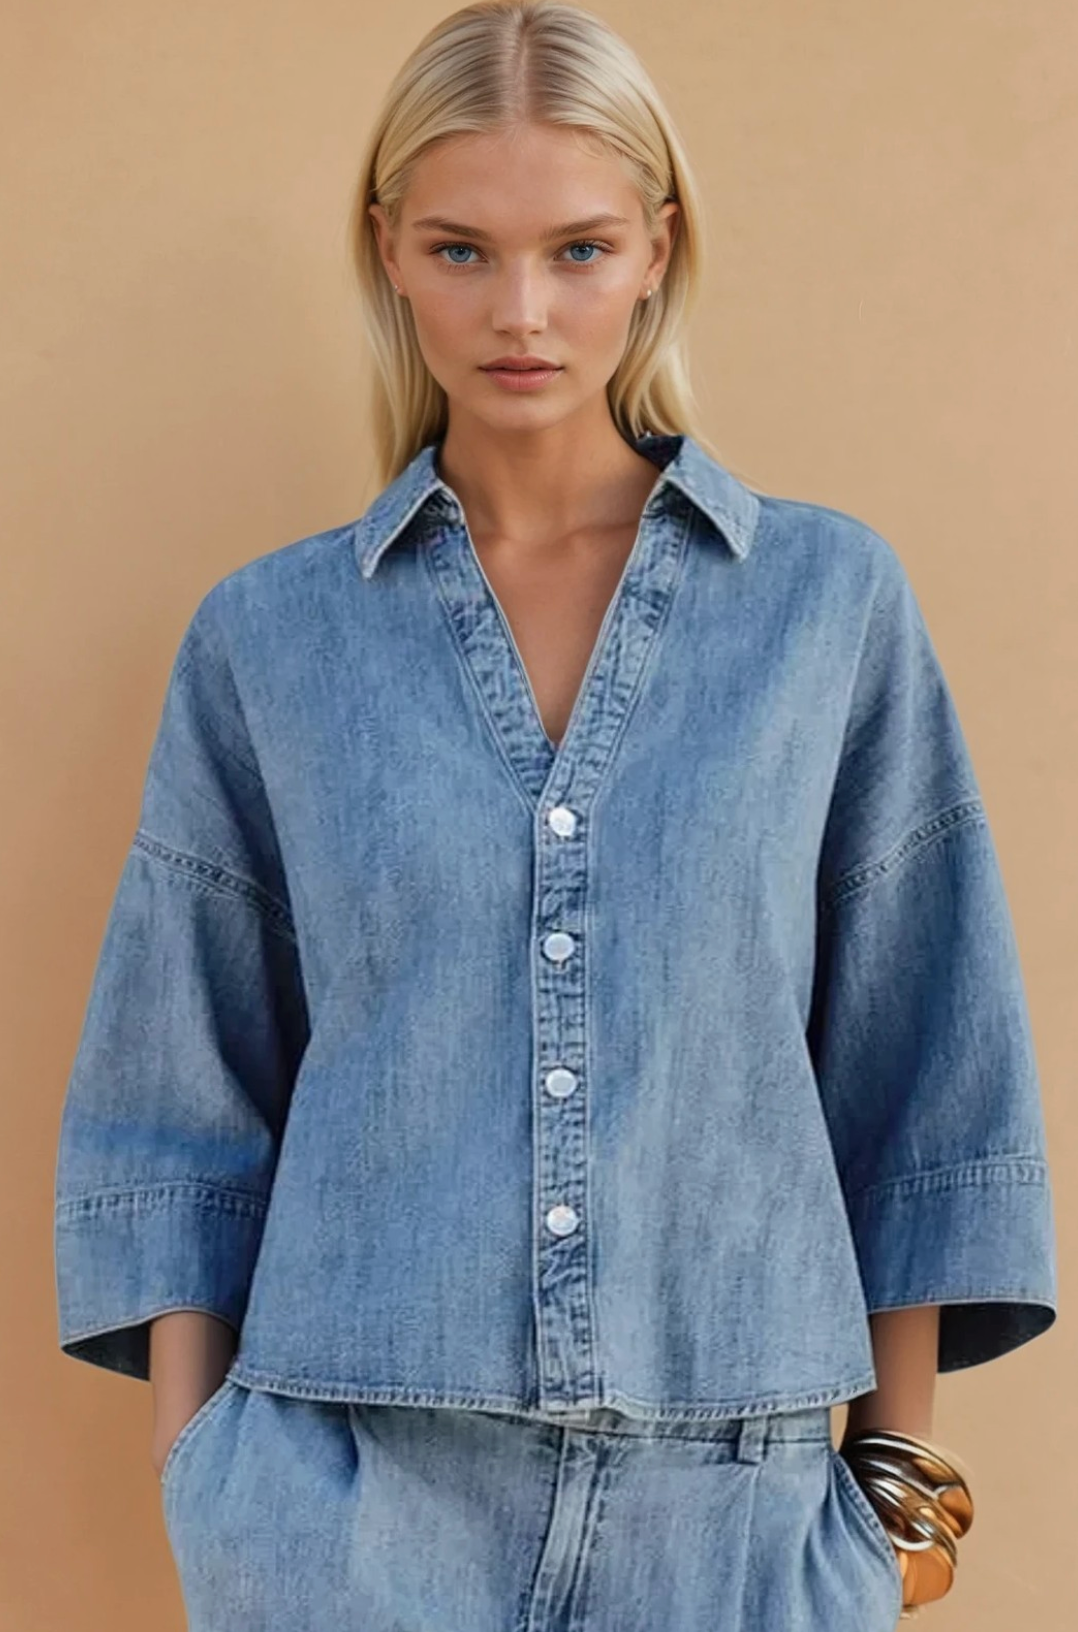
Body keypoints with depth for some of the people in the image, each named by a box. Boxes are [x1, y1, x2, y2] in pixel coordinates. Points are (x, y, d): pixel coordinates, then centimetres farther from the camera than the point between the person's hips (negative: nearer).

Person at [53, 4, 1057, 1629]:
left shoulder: (834, 598, 1)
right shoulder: (266, 637, 1)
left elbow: (913, 1069, 4)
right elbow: (180, 1107, 5)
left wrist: (903, 1471, 4)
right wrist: (194, 1476, 1)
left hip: (733, 1494, 1)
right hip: (345, 1486, 0)